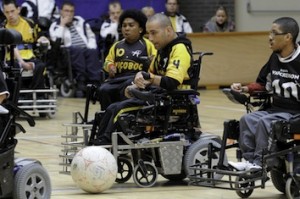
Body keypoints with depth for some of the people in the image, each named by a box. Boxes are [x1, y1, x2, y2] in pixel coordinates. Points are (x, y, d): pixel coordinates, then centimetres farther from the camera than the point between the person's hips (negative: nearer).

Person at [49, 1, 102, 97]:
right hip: (70, 52, -3)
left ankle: (94, 82, -46)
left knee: (92, 52, -33)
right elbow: (56, 40, -8)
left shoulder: (80, 21, 25)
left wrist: (91, 47, 2)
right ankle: (81, 81, -45)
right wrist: (63, 25, -3)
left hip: (86, 50, 3)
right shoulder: (55, 25, 12)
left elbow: (91, 36, 23)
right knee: (77, 51, -38)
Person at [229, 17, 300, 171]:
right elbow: (264, 83, 19)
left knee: (265, 122, -28)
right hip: (276, 109, 7)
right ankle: (250, 159, -18)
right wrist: (245, 89, 3)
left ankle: (260, 163, -22)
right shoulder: (275, 58, 8)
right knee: (247, 120, -14)